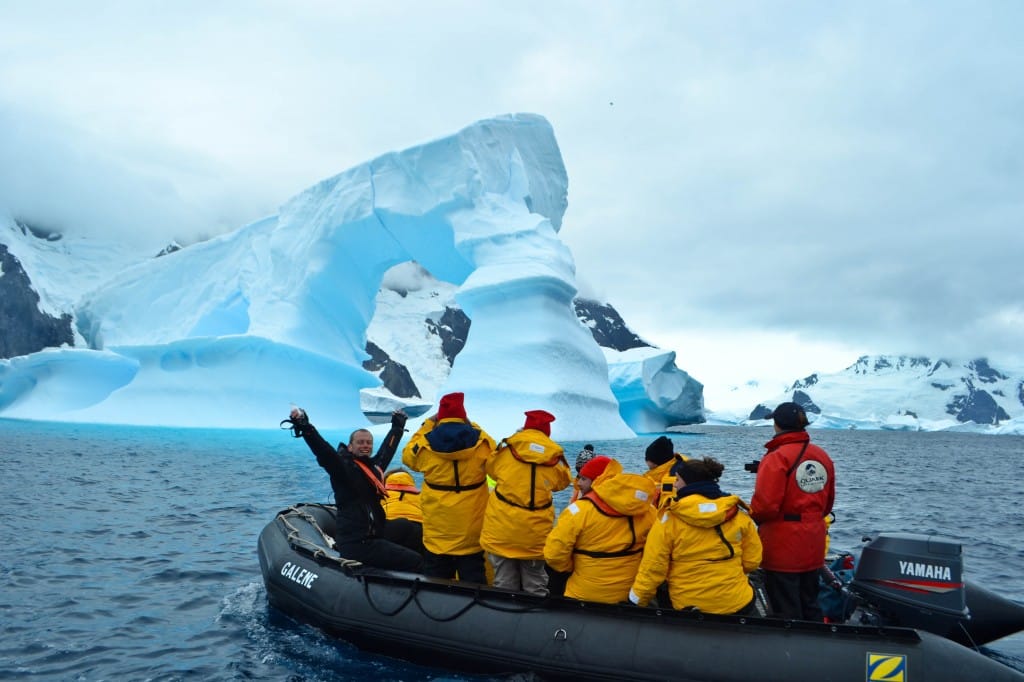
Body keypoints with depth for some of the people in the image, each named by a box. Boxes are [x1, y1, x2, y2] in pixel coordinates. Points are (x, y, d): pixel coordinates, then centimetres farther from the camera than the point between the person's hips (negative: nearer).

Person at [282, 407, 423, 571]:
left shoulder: (374, 466, 12)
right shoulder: (343, 467, -11)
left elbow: (388, 446, 30)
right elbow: (324, 452, -28)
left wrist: (398, 425, 44)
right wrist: (305, 428, -44)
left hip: (374, 532, 9)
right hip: (357, 544, -9)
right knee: (415, 561, -12)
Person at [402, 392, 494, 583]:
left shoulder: (426, 443, -11)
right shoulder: (481, 441, -9)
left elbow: (408, 455, 10)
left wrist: (426, 426, 13)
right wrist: (472, 426, 14)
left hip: (438, 526, 0)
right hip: (472, 524, 0)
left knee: (436, 574, 13)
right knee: (473, 572, 11)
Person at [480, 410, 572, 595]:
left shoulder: (507, 448, -6)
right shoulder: (555, 456, -5)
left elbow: (492, 470, 13)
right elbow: (562, 482, 12)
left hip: (502, 527, 0)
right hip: (535, 532, 0)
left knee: (504, 582, 9)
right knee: (535, 585, 12)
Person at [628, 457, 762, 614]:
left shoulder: (669, 520, -12)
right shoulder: (738, 514, -3)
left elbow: (652, 568, -11)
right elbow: (752, 560, 3)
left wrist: (636, 601, 2)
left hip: (687, 608, -2)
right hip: (738, 606, 2)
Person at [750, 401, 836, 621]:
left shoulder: (776, 458, -18)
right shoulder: (822, 456, 5)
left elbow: (765, 506, -23)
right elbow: (827, 503, 12)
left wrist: (754, 515, -3)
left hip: (783, 549, -7)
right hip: (813, 548, 7)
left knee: (786, 612, 3)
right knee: (810, 606, 20)